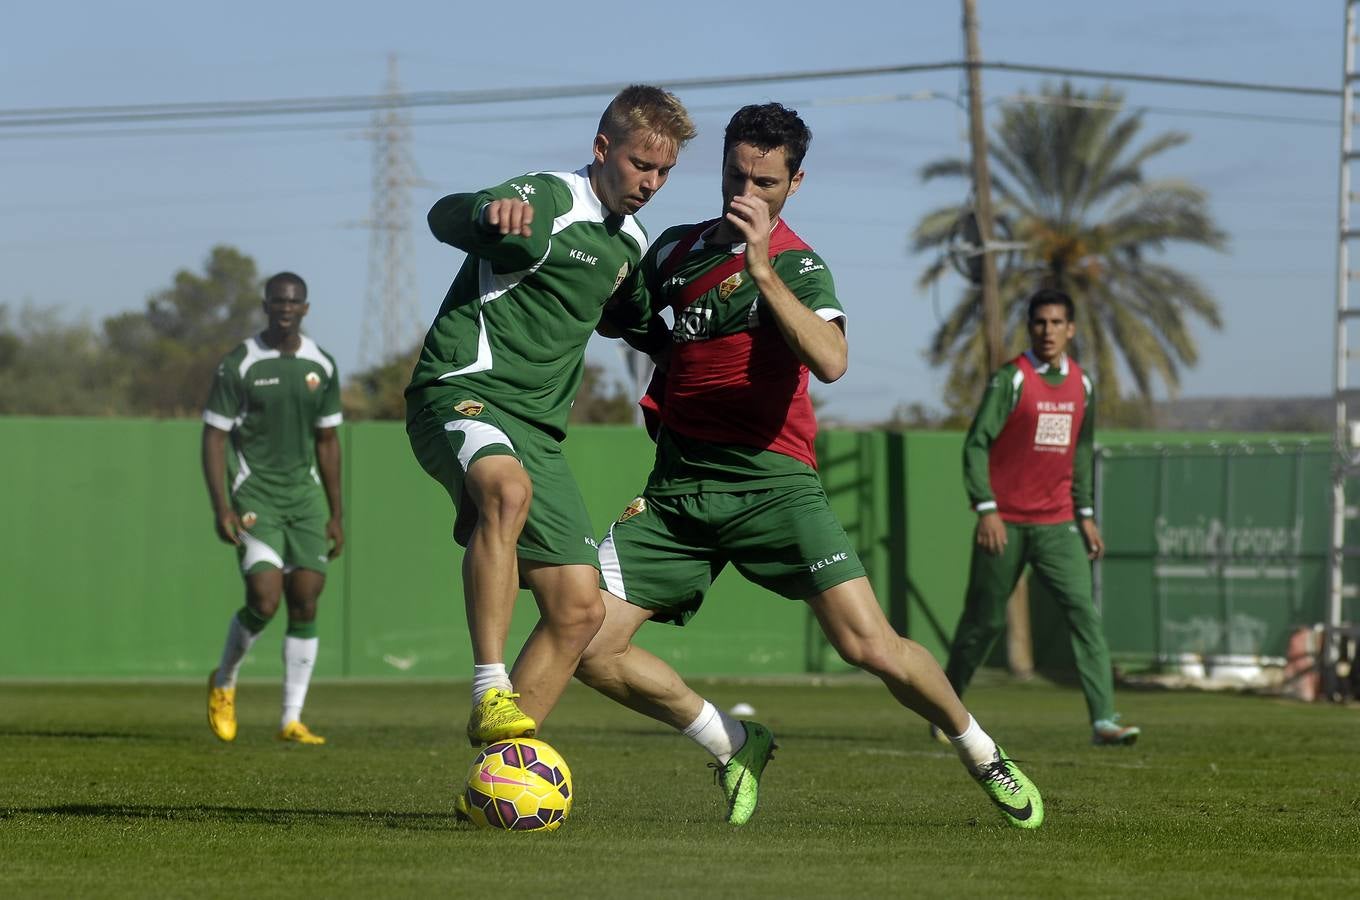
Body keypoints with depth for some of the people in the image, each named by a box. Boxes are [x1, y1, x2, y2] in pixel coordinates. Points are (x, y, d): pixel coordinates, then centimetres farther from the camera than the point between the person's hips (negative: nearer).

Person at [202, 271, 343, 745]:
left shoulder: (322, 367, 8)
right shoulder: (238, 365, -6)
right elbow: (213, 437, -5)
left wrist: (336, 514, 13)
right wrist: (222, 507, -14)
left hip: (305, 494, 4)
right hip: (254, 495, -4)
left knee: (306, 603, -4)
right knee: (265, 599, -17)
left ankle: (292, 719, 3)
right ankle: (223, 682, 12)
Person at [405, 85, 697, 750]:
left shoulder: (630, 244, 16)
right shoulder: (547, 200, -10)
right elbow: (444, 218, -30)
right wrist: (489, 211, -52)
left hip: (536, 428, 8)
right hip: (463, 393, -8)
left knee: (579, 610, -1)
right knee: (508, 490, -41)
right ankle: (491, 694, -43)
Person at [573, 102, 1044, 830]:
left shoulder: (797, 265, -3)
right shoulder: (676, 248, 12)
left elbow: (831, 360, -24)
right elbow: (624, 321, 31)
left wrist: (762, 271, -29)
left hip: (770, 482, -5)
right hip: (676, 488, 5)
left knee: (870, 646, -16)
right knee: (590, 646, -11)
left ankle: (981, 754, 11)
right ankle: (734, 746, 11)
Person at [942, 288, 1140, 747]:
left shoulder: (1081, 383, 10)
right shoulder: (1010, 379, -7)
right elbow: (976, 445, -11)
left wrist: (1085, 514, 17)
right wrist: (986, 508, -21)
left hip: (1057, 525, 4)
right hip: (1006, 522, -4)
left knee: (1085, 614, -11)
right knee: (984, 621, 5)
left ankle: (1104, 720, -16)